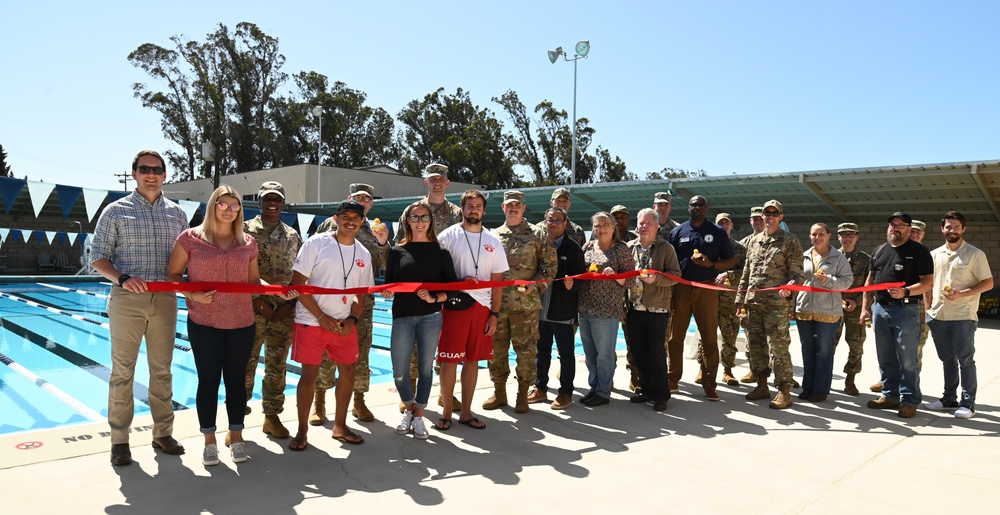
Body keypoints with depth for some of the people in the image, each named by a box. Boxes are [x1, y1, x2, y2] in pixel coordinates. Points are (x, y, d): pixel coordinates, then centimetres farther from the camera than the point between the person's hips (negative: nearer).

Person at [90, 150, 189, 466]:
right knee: (122, 371, 2)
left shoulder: (177, 214, 10)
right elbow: (98, 257, 1)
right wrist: (122, 278, -16)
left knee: (162, 370, 9)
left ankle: (163, 434, 20)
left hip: (165, 300, 3)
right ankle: (120, 440, 12)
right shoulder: (116, 211, 3)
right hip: (127, 299, -2)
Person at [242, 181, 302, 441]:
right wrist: (258, 301, -12)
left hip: (283, 313, 3)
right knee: (245, 366, 1)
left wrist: (290, 303, -2)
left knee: (278, 367, 10)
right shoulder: (245, 230, 1)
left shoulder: (293, 236, 11)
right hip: (252, 310, -3)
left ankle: (272, 417, 23)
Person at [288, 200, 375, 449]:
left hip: (344, 324, 5)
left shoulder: (363, 254, 6)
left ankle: (340, 426, 27)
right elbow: (297, 283, -11)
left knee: (348, 371, 9)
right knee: (309, 374, 0)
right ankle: (302, 431, 17)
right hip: (312, 321, -5)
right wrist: (322, 317, -14)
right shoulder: (316, 243, -8)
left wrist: (352, 319, -6)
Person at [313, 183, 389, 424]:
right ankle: (319, 404, 14)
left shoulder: (375, 231, 10)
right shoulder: (330, 224, 5)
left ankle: (359, 402, 21)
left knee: (360, 353, 7)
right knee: (326, 352, 2)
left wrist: (383, 243, -11)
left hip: (362, 302, 2)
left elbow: (386, 267, 5)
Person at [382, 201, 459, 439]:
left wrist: (434, 299, -15)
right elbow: (388, 286, 7)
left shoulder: (440, 252, 3)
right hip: (402, 317, 1)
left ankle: (419, 416, 25)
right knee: (399, 372, 1)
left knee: (425, 368, 7)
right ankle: (409, 409, 30)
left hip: (431, 317, 0)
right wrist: (387, 292, -15)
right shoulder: (397, 251, 6)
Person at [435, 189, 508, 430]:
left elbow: (497, 281, 8)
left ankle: (466, 412, 21)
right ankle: (446, 412, 16)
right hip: (454, 305, -3)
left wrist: (494, 314, 3)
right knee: (450, 361, 1)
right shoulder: (448, 236, -2)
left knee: (473, 360, 9)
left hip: (482, 308, 3)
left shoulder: (493, 242, 8)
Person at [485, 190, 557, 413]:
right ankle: (499, 392, 24)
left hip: (526, 304, -3)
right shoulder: (493, 236, 13)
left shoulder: (538, 235, 4)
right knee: (496, 349, 10)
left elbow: (549, 265, 2)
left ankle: (523, 395, 16)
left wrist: (535, 285, -11)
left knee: (526, 350, 2)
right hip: (496, 303, 3)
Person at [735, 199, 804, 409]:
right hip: (753, 302, 6)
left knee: (778, 347, -6)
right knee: (755, 345, 11)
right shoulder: (753, 240, 16)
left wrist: (790, 286, -25)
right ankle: (762, 385, 23)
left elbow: (797, 272, -4)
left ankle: (784, 391, 3)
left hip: (777, 303, -6)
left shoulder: (790, 241, 1)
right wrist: (741, 299, 16)